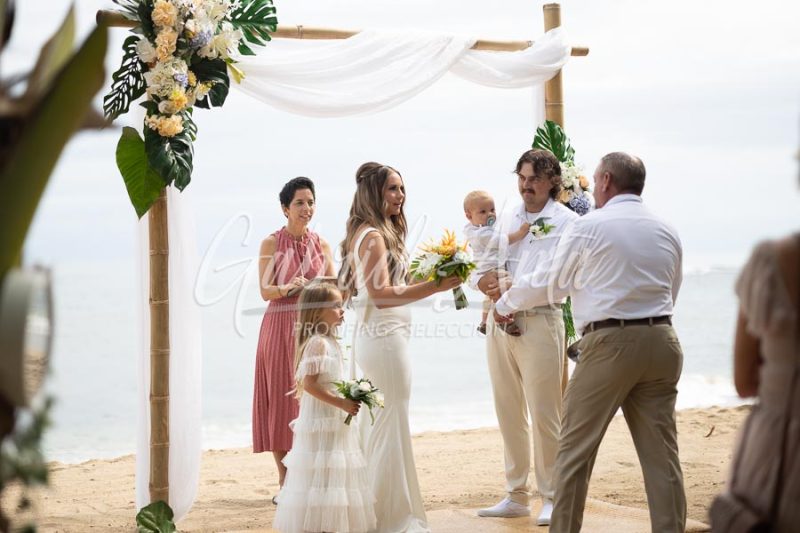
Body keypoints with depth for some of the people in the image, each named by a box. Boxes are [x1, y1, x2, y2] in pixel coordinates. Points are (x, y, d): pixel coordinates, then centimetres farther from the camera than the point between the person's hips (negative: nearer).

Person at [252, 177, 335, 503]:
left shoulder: (321, 245, 10)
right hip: (280, 328, -2)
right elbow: (265, 290, -7)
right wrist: (288, 288, -27)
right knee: (280, 399, -2)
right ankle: (285, 483, 4)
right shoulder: (271, 243, 1)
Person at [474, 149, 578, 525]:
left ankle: (552, 498, 5)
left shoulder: (566, 222, -3)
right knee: (509, 414, 10)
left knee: (545, 416, -4)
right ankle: (516, 495, 18)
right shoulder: (507, 220, 16)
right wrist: (484, 280, -6)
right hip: (499, 322, 6)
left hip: (539, 322, -6)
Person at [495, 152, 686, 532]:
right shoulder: (666, 231, 12)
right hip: (661, 340, 5)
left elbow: (551, 283, 6)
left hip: (609, 343, -5)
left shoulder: (589, 226, -3)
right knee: (661, 453, 6)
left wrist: (505, 304, 22)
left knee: (575, 448, 4)